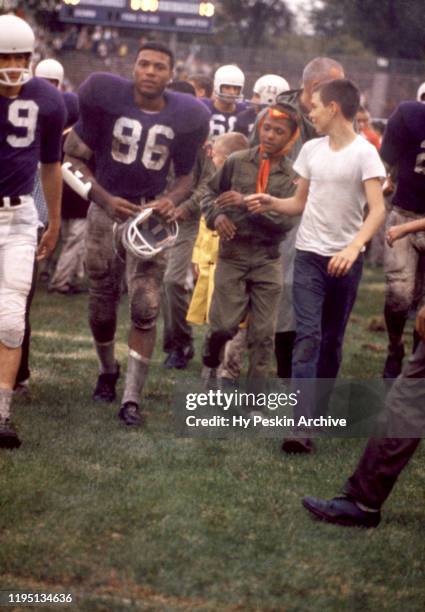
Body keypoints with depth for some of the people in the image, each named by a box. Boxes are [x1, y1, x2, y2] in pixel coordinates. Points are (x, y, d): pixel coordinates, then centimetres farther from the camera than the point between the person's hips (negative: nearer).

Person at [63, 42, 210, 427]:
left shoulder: (183, 117, -4)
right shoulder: (107, 98, -11)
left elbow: (185, 175, 10)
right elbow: (75, 157, -3)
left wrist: (171, 201, -13)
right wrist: (105, 199, -15)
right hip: (108, 208, 0)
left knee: (146, 308, -8)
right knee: (102, 305, 11)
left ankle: (132, 398, -2)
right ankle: (108, 371, 39)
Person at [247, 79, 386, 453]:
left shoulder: (364, 153, -9)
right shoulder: (311, 150, 6)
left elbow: (378, 210, -18)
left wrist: (353, 247, -32)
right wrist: (272, 203, -3)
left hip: (346, 259, -2)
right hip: (309, 254, 2)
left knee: (332, 339, 10)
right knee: (308, 337, -10)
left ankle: (320, 412, 24)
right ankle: (303, 425, -19)